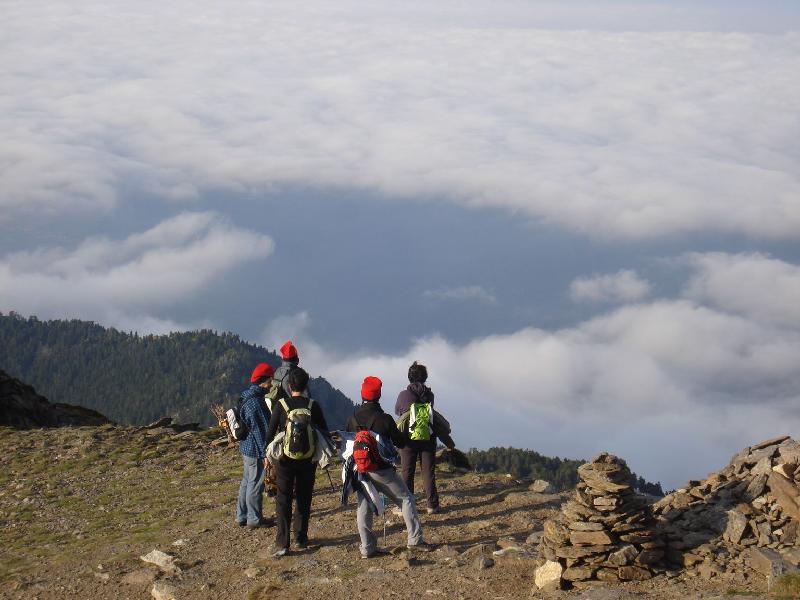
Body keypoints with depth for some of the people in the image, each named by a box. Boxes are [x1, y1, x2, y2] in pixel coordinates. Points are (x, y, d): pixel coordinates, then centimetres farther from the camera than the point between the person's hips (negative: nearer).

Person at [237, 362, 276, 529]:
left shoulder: (246, 397, 10)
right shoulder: (255, 401, -23)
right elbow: (259, 430, -23)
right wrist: (265, 454, -20)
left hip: (246, 448, 10)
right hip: (256, 451, -10)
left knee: (246, 482, 18)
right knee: (255, 484, 0)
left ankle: (242, 516, 27)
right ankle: (254, 519, 9)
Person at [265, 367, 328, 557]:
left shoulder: (281, 405, -7)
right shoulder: (313, 406, -3)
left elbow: (270, 432, -4)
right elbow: (325, 432, 3)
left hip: (285, 458, -2)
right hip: (308, 459, 2)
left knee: (283, 500, 0)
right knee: (304, 499, 15)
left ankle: (282, 543, -8)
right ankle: (301, 538, 20)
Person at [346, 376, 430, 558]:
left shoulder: (353, 419, -3)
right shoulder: (385, 419, -13)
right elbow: (401, 442, -4)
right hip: (381, 469, -3)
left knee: (364, 507, 9)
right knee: (406, 499, 9)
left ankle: (367, 548, 7)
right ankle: (415, 539, 5)